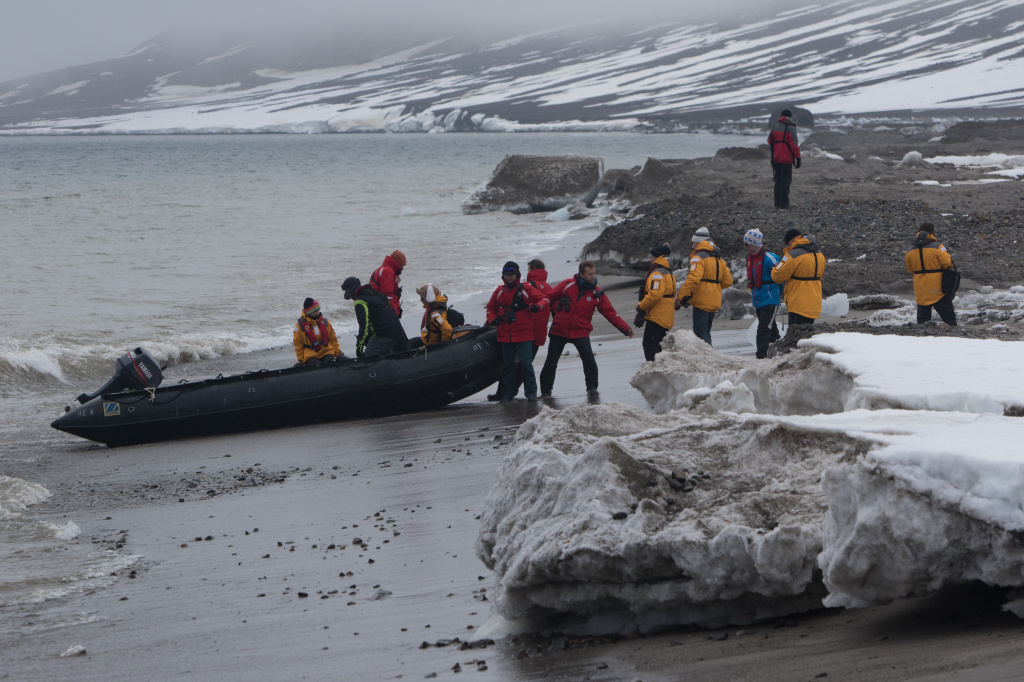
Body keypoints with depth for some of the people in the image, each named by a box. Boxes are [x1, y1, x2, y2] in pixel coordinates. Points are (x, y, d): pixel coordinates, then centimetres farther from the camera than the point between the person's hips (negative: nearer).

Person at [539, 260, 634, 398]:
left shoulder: (597, 293, -1)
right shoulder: (568, 285, -3)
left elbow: (610, 313, 0)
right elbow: (550, 297, 7)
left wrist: (625, 329, -6)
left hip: (581, 332, 0)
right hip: (560, 330, 0)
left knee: (589, 358, -19)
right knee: (551, 361, 6)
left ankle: (592, 387, -4)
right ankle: (545, 390, 21)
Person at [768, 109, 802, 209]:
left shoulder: (774, 126, 6)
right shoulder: (790, 128, -12)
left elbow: (769, 141, 14)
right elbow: (794, 145, -14)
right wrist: (798, 158, -8)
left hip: (776, 158, 6)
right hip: (786, 158, -6)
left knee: (778, 180, 12)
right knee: (785, 181, -2)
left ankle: (777, 202, 12)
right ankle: (783, 203, -4)